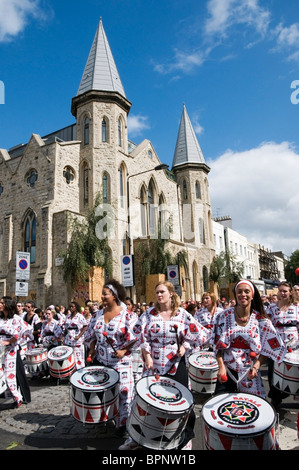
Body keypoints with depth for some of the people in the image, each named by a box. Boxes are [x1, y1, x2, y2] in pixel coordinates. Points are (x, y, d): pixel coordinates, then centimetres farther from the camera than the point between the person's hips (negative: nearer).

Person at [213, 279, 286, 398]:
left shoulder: (261, 320, -4)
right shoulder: (224, 316, -6)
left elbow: (266, 349, -1)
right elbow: (218, 345, -1)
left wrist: (256, 366, -14)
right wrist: (221, 367, -11)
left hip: (250, 373, 0)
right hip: (227, 371, 0)